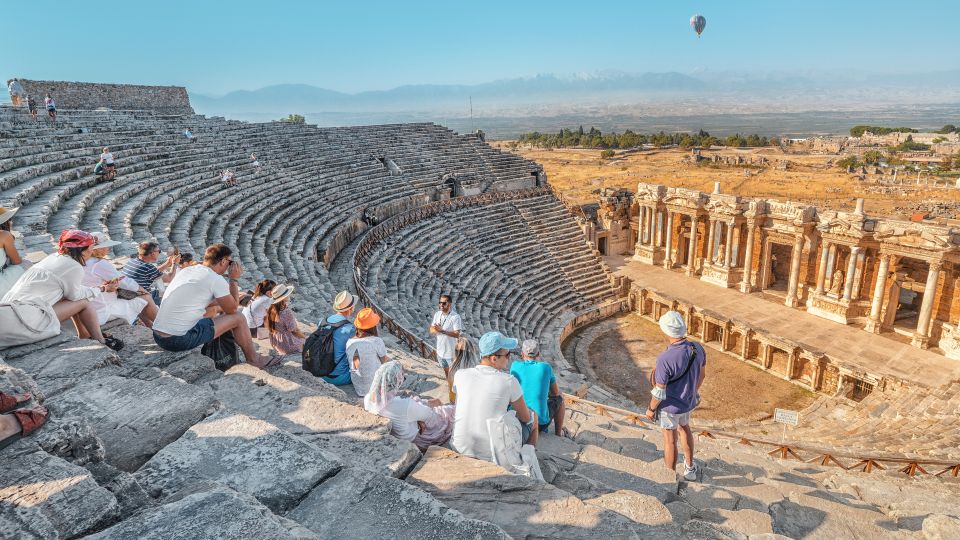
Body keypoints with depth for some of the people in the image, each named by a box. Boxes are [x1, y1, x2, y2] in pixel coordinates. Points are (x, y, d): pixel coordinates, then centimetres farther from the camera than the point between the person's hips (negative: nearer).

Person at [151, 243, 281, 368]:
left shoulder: (186, 270, 13)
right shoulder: (216, 279, -11)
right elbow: (232, 309, 1)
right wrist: (234, 279, 5)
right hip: (181, 340, -8)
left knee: (211, 309, 28)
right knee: (238, 318, 2)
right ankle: (253, 359, 19)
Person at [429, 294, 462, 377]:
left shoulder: (455, 317, -20)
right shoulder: (437, 314, -1)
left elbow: (457, 334, -24)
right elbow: (431, 330, 3)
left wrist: (442, 331, -31)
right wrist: (437, 330, -20)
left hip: (451, 352, -6)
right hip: (440, 350, 6)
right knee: (445, 370, 24)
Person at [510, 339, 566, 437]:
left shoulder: (514, 366, -3)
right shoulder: (546, 367, -5)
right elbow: (556, 392, 10)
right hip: (539, 421, -2)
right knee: (560, 398, 27)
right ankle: (558, 433, 41)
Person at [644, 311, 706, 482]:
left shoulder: (665, 359, -37)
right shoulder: (697, 348, -18)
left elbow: (659, 391, -26)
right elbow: (701, 373, 1)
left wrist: (651, 409, -7)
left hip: (669, 406, -6)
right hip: (688, 401, 6)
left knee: (670, 439, 17)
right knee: (684, 428, 33)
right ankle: (689, 468, 51)